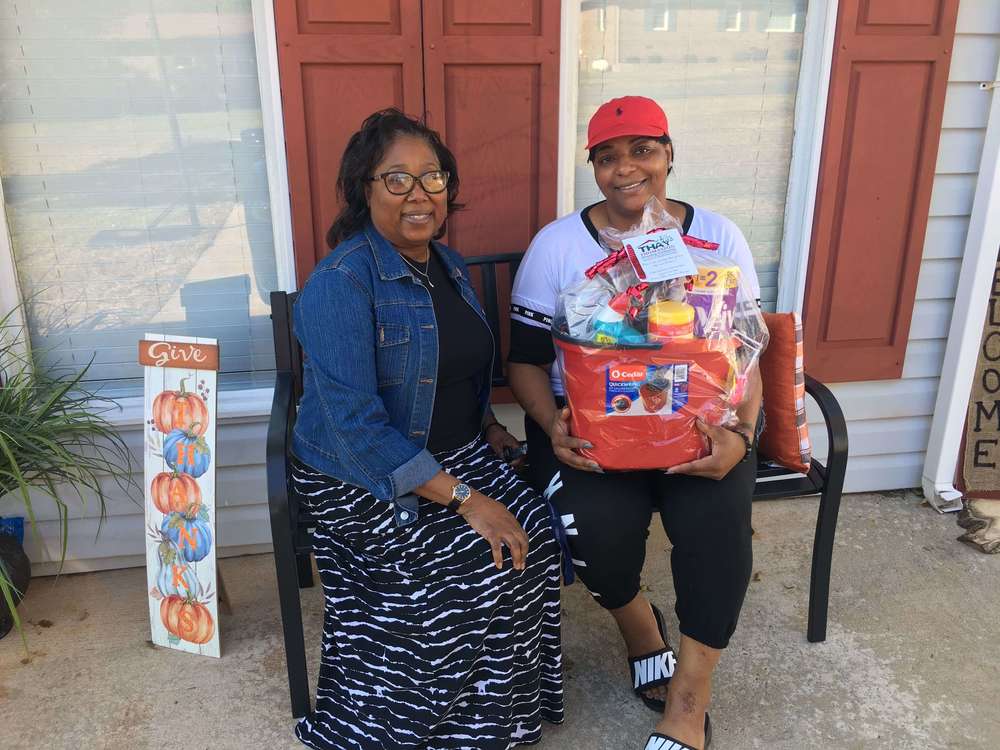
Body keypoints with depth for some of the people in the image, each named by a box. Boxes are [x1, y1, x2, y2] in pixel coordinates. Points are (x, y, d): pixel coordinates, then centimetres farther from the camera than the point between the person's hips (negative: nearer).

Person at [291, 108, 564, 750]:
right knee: (479, 565, -23)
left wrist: (487, 425, 5)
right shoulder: (341, 282, -18)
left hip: (458, 454, 7)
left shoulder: (451, 266, 8)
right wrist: (462, 497, -27)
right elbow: (354, 423, -26)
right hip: (363, 476, -7)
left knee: (535, 533, -15)